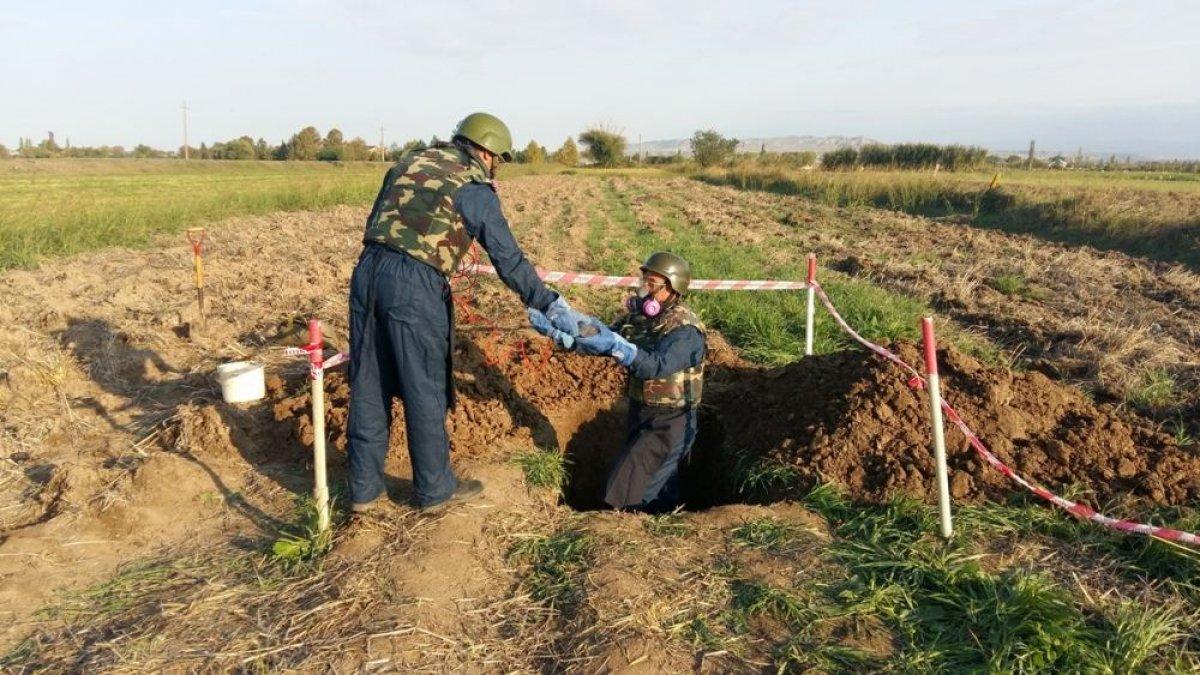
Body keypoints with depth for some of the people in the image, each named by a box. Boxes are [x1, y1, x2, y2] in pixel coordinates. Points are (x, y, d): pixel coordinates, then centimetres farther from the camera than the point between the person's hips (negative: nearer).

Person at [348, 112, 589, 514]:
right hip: (414, 285, -7)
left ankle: (364, 490, 23)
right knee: (425, 390, 7)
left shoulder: (410, 162, 19)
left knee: (368, 386, 13)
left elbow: (375, 223, 19)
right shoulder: (474, 188, 0)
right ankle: (435, 488, 22)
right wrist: (552, 306, -2)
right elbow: (509, 259, -5)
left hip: (367, 270, 7)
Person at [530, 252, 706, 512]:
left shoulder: (685, 330, -21)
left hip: (669, 423, -7)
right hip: (639, 413, 7)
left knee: (625, 493, -9)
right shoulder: (638, 317, 2)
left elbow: (657, 366, -37)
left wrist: (615, 344, -48)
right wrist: (555, 330, -9)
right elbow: (595, 343, 3)